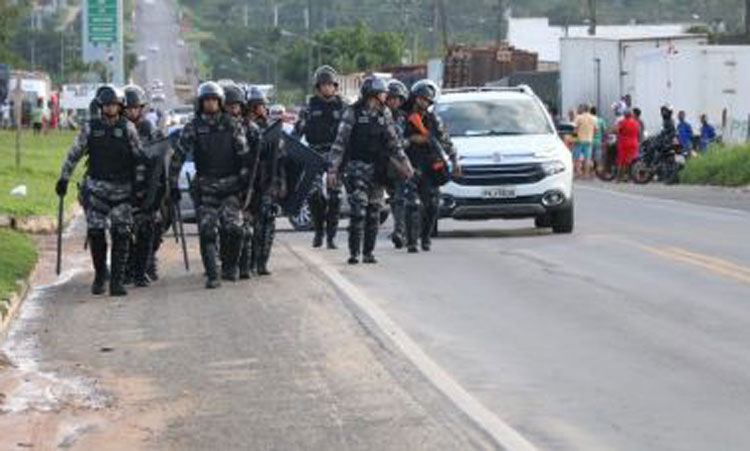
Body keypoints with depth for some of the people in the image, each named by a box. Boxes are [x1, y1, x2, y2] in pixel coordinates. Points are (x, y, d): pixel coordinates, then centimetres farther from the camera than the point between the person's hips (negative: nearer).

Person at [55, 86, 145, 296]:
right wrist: (64, 178, 6)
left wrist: (139, 180, 1)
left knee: (121, 235, -5)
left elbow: (139, 156, 7)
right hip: (96, 188, 0)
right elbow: (74, 154, 9)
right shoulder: (90, 128, 3)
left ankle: (117, 281, -1)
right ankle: (99, 274, 14)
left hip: (122, 189, 0)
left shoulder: (127, 128, 2)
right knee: (95, 232, -6)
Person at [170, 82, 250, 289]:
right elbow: (178, 156, 3)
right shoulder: (192, 128, 2)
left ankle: (229, 267, 13)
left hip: (230, 184, 0)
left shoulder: (232, 125, 3)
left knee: (233, 228, -8)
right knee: (207, 231, -8)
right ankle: (212, 275, -7)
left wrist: (244, 179, -2)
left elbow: (244, 154, 5)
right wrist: (173, 184, 1)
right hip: (205, 186, 0)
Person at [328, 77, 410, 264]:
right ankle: (354, 252, -9)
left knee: (374, 212, 4)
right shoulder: (353, 113, -4)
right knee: (358, 210, -13)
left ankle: (368, 252, 11)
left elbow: (393, 141, 18)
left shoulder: (384, 113, 10)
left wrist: (404, 161, 11)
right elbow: (340, 142, -5)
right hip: (357, 166, -5)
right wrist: (332, 170, -9)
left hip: (377, 169, 5)